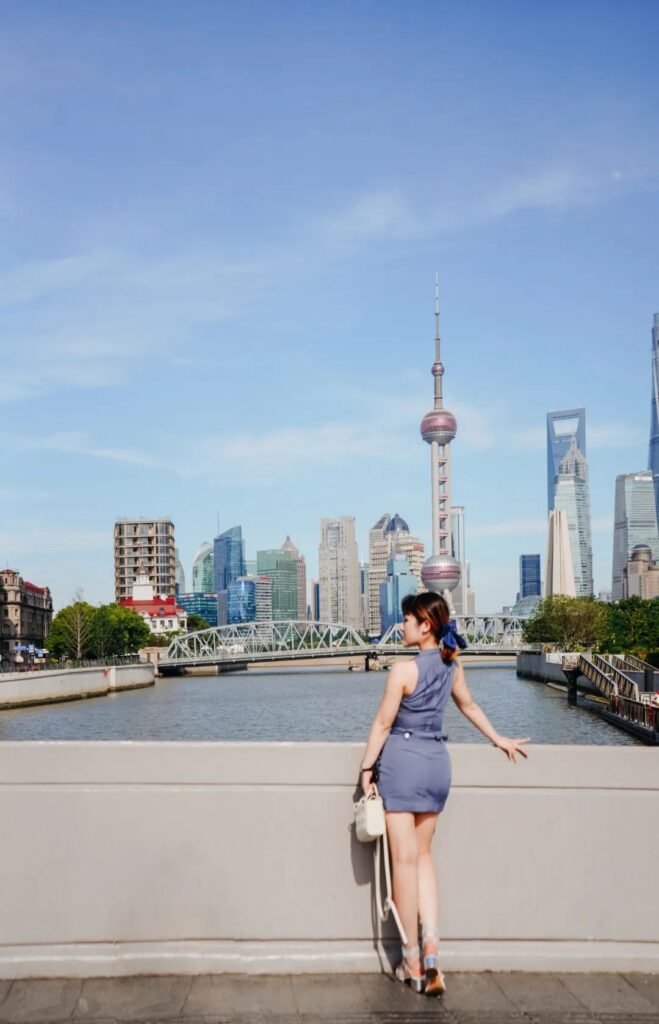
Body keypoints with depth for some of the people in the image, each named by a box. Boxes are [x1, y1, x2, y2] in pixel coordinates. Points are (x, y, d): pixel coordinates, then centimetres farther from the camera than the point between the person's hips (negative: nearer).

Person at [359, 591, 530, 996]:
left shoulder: (404, 669, -15)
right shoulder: (453, 664, 5)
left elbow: (382, 723, -10)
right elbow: (470, 706, 19)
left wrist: (367, 768, -1)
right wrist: (500, 739, 34)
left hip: (402, 758, -6)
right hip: (438, 762, 6)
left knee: (405, 859, 1)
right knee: (423, 855, 16)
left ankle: (412, 959, 8)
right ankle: (432, 945, 4)